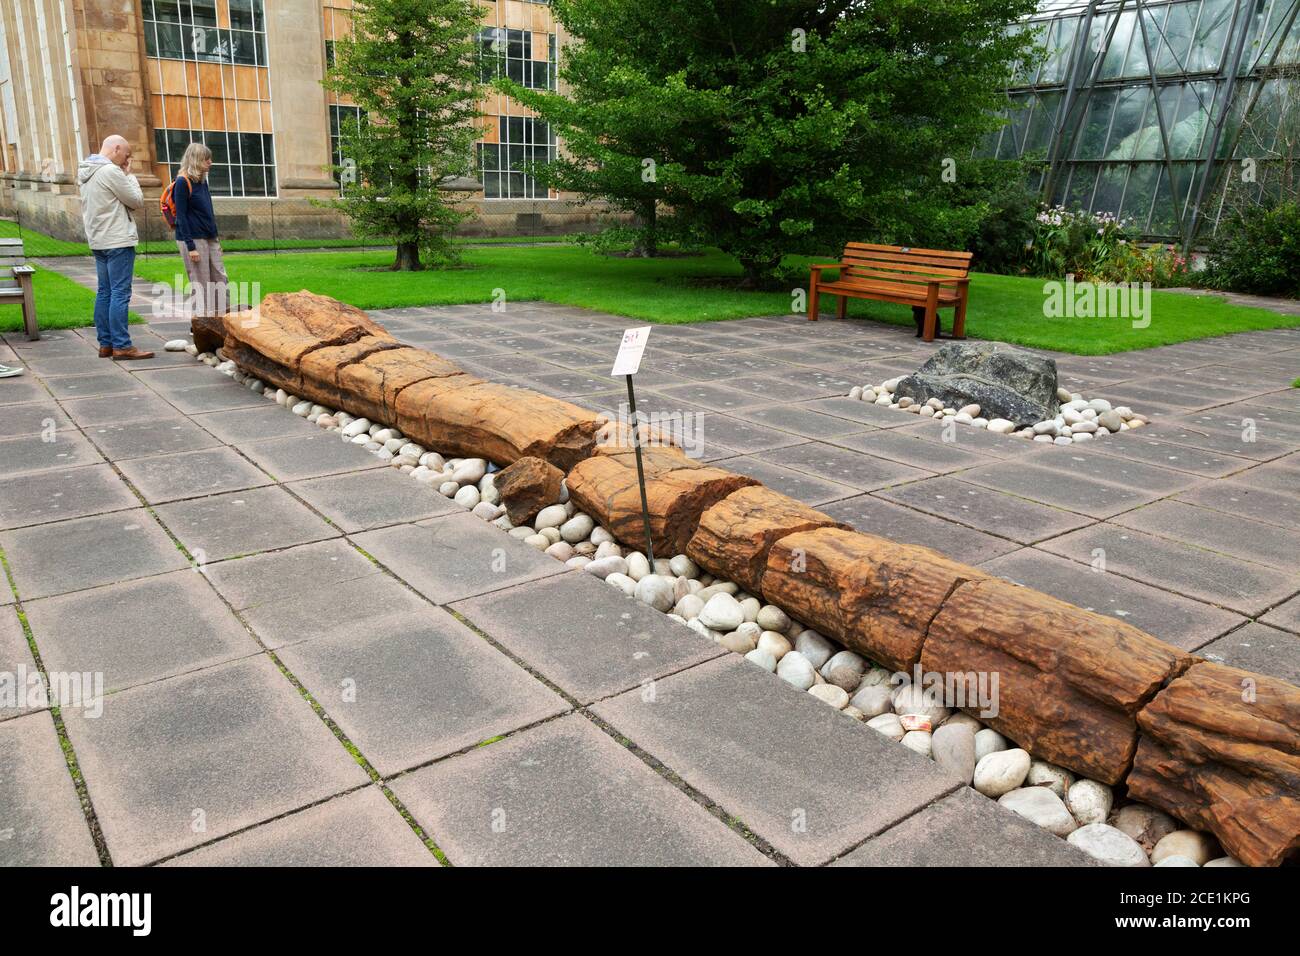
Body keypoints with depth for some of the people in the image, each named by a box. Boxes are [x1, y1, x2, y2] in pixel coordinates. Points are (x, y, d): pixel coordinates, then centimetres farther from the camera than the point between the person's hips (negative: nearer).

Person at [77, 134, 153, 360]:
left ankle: (106, 344, 14)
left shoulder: (86, 173, 15)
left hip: (98, 241, 10)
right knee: (120, 294, -8)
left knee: (104, 293, 11)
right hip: (118, 241, -10)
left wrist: (125, 175, 11)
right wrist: (130, 175, 2)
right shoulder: (111, 171, -14)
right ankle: (121, 346, -8)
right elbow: (137, 201, -9)